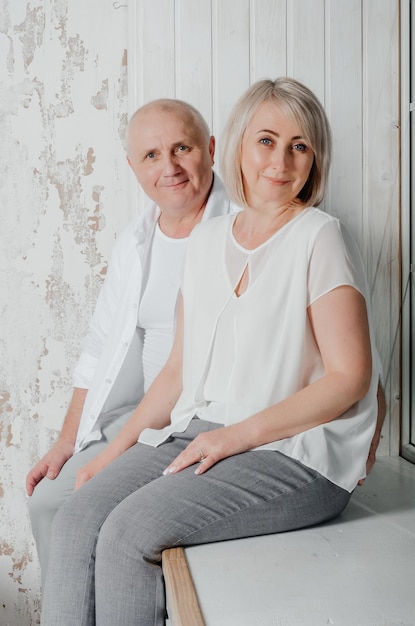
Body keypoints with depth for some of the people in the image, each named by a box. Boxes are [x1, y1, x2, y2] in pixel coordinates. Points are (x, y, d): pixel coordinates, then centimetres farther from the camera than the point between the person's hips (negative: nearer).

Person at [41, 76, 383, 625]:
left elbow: (349, 377, -11)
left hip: (295, 454, -6)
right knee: (77, 519, -14)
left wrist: (238, 435, -16)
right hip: (195, 434, 6)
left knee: (130, 530, -23)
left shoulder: (321, 239, -6)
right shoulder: (207, 239, 13)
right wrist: (117, 449, 5)